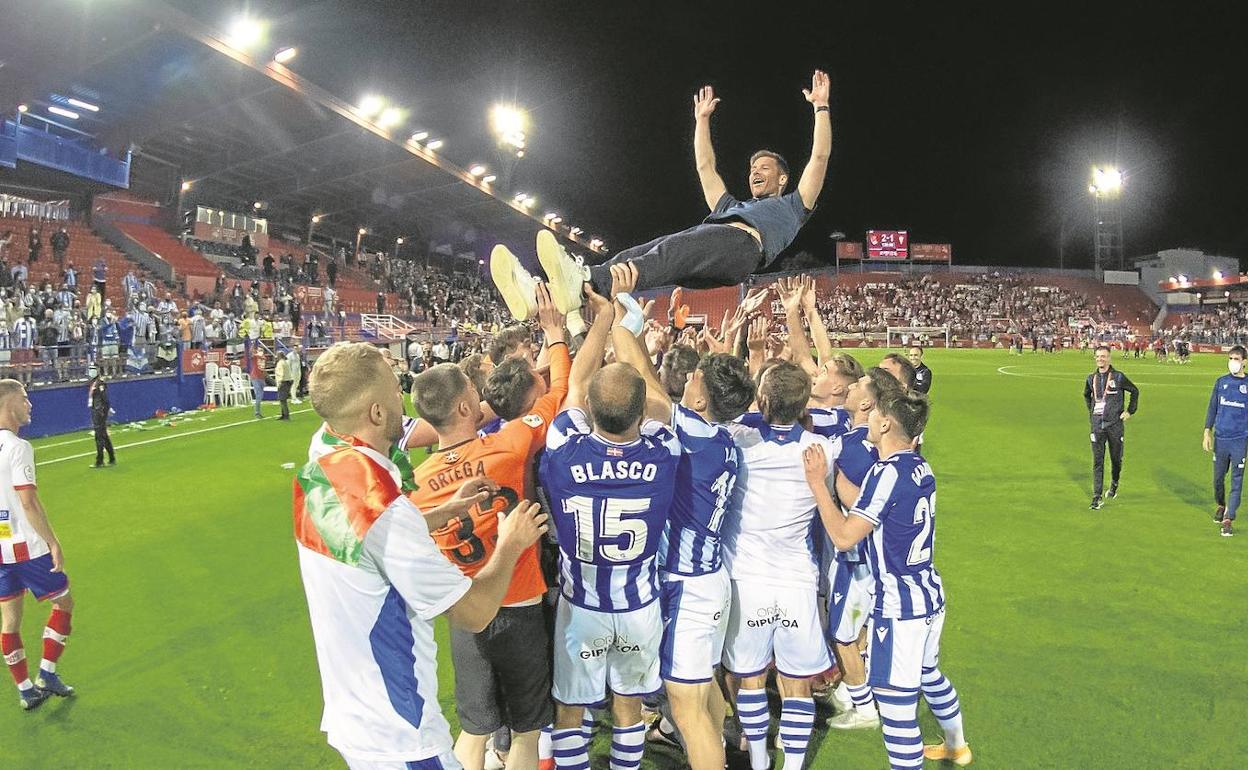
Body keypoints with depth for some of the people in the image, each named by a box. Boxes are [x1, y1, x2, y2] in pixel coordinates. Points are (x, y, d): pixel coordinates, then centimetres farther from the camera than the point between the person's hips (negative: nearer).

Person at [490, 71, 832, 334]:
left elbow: (819, 158, 25)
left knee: (671, 254, -36)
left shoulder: (792, 206, 33)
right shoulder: (730, 205, 47)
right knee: (632, 256, -24)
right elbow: (705, 167, 50)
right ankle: (545, 295, -48)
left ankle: (584, 283, -63)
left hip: (741, 244, -6)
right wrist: (702, 120, 51)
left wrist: (821, 106, 25)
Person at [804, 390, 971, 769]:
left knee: (896, 703, -2)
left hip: (898, 603, -10)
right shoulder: (921, 468, 5)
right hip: (930, 594, 10)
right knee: (930, 676, 31)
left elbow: (844, 536, -24)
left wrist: (817, 482, -20)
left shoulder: (888, 472, -21)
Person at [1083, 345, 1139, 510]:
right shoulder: (1091, 378, 6)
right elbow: (1086, 395, 25)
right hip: (1097, 425, 2)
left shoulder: (1118, 377, -4)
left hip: (1115, 424, -2)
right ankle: (1097, 498, -3)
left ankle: (1114, 484, 39)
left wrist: (1130, 411, 5)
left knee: (1116, 458, 11)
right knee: (1097, 462, -2)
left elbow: (1135, 391, 9)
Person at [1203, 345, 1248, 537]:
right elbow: (1212, 407, 10)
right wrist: (1207, 432, 4)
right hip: (1220, 438, 3)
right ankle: (1221, 506, 37)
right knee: (1218, 478, 12)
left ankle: (1228, 519, 0)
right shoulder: (1221, 382, 6)